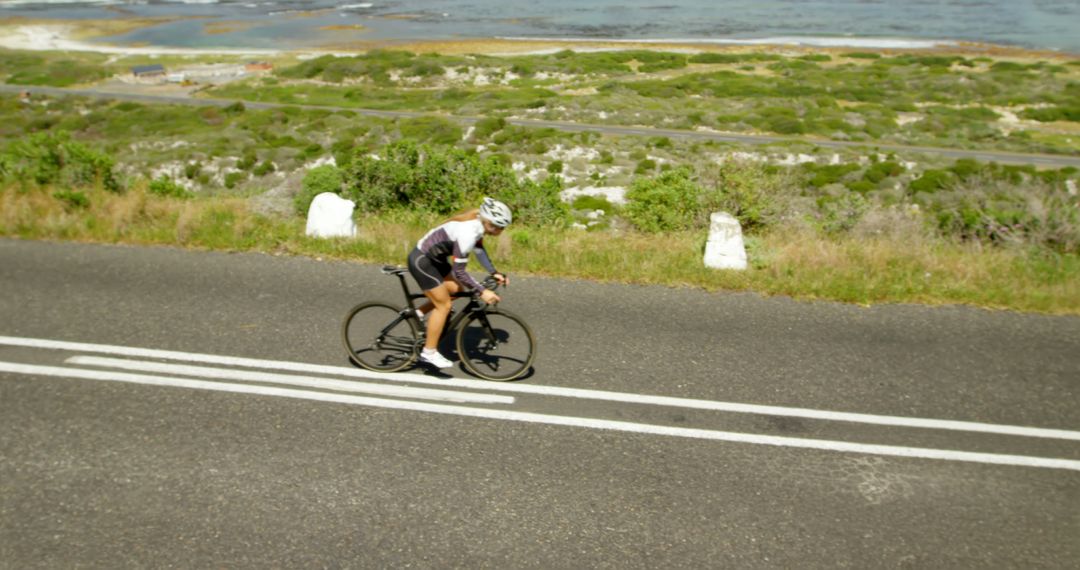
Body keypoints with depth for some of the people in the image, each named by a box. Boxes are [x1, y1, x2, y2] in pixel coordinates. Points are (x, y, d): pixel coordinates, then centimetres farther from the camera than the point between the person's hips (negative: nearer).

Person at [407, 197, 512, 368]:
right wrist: (482, 292, -26)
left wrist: (494, 273, 5)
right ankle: (429, 352, 5)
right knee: (444, 305, -5)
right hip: (421, 261, -9)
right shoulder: (467, 233, -31)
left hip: (434, 258, 9)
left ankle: (419, 313, 22)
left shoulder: (478, 222, -4)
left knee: (456, 289, 13)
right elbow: (459, 271, -28)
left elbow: (479, 250, 12)